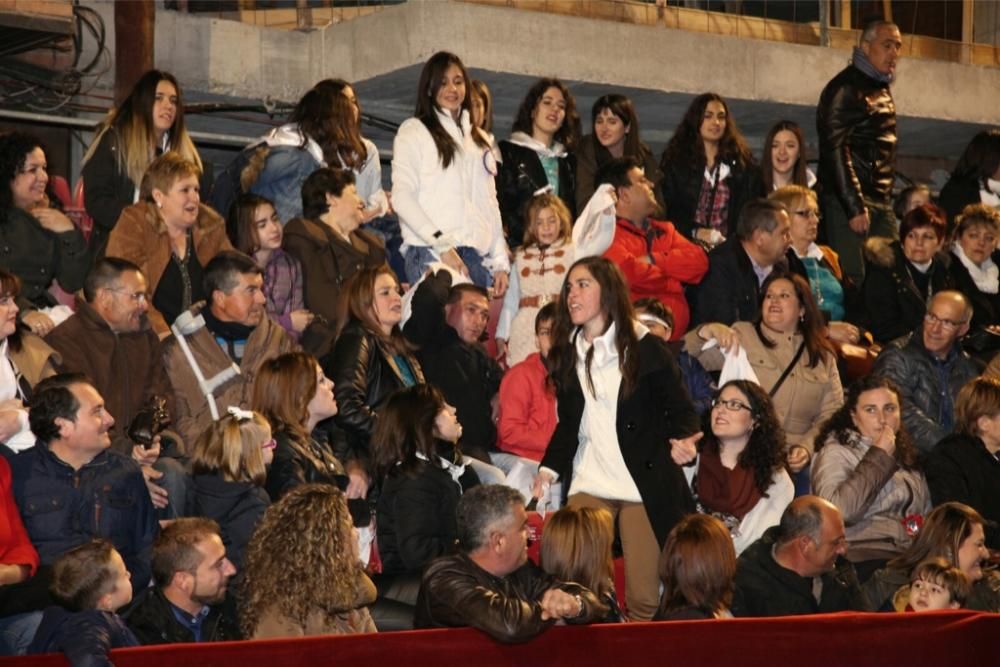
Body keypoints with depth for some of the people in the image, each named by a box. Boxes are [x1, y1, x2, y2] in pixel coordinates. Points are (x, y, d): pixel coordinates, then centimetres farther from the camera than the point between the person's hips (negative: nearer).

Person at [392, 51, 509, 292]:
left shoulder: (479, 139, 24)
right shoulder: (413, 132, 6)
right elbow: (401, 197, -5)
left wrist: (500, 262, 12)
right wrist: (442, 245, -14)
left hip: (477, 255, 5)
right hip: (430, 254, -5)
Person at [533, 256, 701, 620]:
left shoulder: (646, 349, -1)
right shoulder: (566, 354, 12)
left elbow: (680, 409, 1)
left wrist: (683, 439, -20)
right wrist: (550, 468, 2)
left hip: (643, 485, -3)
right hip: (588, 484, 3)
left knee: (643, 598, -6)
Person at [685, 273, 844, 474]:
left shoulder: (823, 356, 17)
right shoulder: (741, 336, 9)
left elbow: (831, 414, 14)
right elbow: (685, 357, 0)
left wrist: (806, 447, -4)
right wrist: (706, 332, -21)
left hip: (794, 464, 3)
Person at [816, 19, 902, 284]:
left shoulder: (882, 89, 18)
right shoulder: (846, 88, -9)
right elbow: (834, 150, -15)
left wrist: (887, 199, 15)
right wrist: (854, 207, -19)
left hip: (881, 203, 8)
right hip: (849, 201, -8)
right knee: (853, 279, -12)